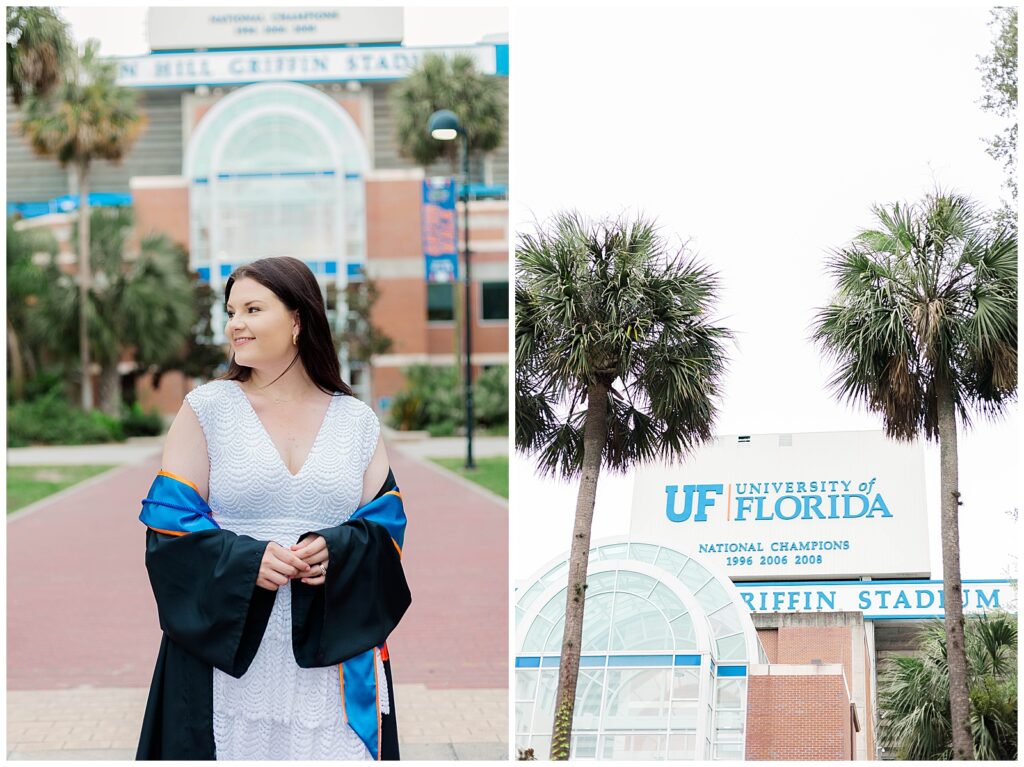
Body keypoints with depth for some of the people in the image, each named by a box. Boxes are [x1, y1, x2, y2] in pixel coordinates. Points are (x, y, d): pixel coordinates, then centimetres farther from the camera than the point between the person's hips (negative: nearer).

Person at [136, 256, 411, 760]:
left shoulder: (356, 421, 10)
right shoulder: (206, 410, 5)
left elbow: (385, 520, 7)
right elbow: (168, 521, -1)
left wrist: (336, 550, -14)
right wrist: (245, 559, -17)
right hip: (228, 647, -1)